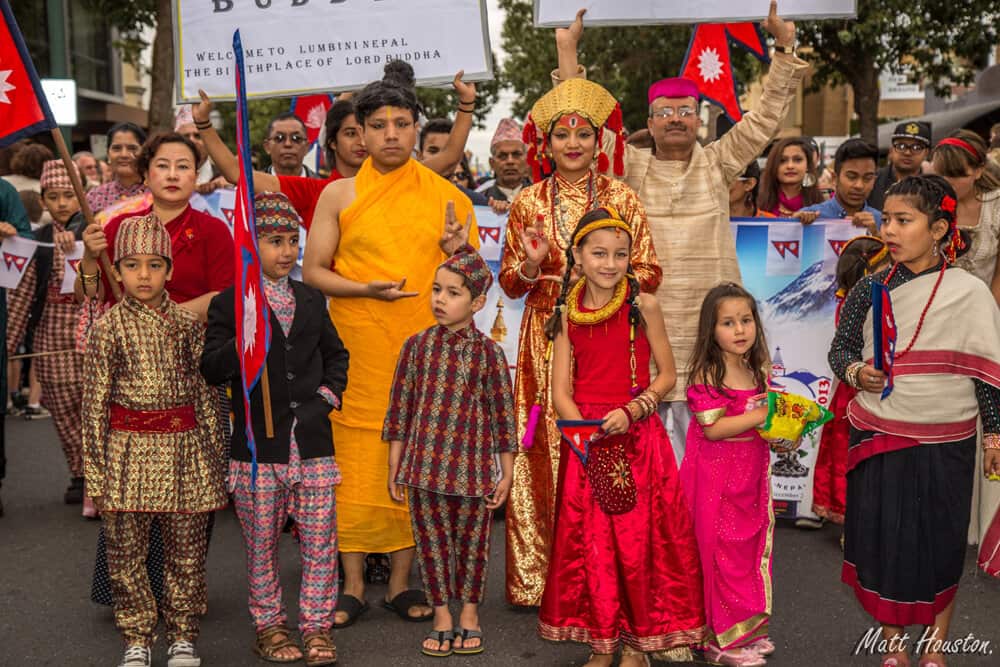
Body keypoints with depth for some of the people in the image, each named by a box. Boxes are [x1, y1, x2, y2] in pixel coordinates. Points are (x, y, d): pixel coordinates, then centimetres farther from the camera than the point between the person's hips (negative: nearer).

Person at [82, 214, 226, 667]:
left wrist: (215, 460, 7)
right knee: (126, 554, 6)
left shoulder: (187, 324, 3)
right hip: (128, 451, -1)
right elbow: (94, 403, -2)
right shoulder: (108, 328, -2)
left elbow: (205, 393, 7)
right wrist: (96, 474, -4)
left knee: (186, 552, 8)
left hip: (183, 451, 2)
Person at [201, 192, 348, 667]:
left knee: (320, 539, 3)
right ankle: (268, 626, 23)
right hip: (258, 444, -3)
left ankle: (316, 626, 16)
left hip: (312, 441, 3)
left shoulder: (311, 300, 12)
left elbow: (335, 353, 25)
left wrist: (331, 391, 9)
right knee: (261, 543, 8)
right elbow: (211, 370, -7)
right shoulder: (229, 305, -1)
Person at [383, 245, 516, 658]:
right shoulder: (417, 345, 2)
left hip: (473, 468, -1)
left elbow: (502, 413, -1)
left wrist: (506, 473, -1)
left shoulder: (488, 352, -4)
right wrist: (394, 467, 6)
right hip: (424, 467, 2)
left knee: (472, 544, 10)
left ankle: (469, 616, 29)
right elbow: (400, 407, 6)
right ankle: (441, 617, 26)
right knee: (432, 543, 10)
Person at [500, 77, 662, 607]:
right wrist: (531, 266, -11)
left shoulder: (622, 199, 6)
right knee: (545, 449, 0)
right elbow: (510, 283, 9)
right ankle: (542, 574, 10)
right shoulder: (528, 204, 8)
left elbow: (649, 273, 6)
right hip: (548, 340, 1)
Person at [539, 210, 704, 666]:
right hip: (585, 444, 2)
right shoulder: (568, 313, 4)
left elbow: (666, 374, 1)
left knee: (638, 537, 0)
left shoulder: (642, 306, -3)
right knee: (588, 540, 6)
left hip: (637, 439, -2)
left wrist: (631, 411, -15)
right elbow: (560, 390, 2)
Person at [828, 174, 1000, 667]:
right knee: (881, 537, 8)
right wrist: (855, 372, -14)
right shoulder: (870, 289, -2)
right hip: (877, 436, 2)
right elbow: (840, 348, 7)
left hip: (945, 445, -2)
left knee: (940, 542, 11)